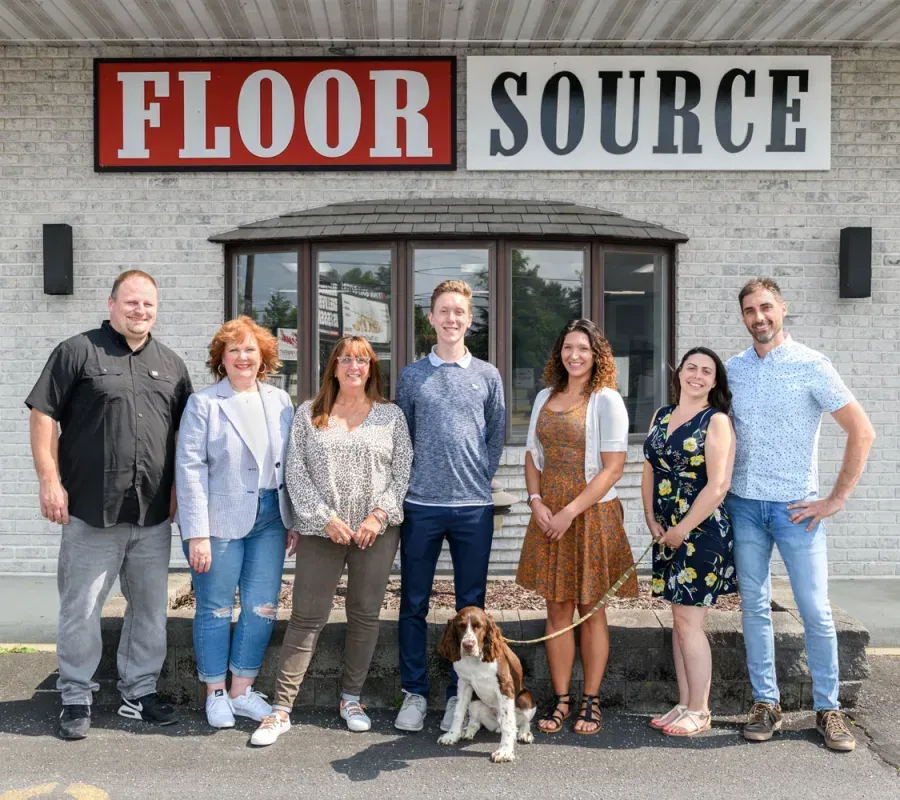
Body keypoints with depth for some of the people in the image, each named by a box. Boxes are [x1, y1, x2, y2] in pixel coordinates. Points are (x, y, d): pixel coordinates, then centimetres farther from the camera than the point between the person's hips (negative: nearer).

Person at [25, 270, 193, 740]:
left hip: (153, 515, 5)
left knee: (150, 608, 11)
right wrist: (50, 480, -10)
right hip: (90, 512, -4)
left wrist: (178, 487, 10)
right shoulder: (77, 352, -1)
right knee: (81, 608, 4)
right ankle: (76, 699, 18)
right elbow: (43, 416, -4)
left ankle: (139, 692, 26)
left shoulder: (171, 364, 13)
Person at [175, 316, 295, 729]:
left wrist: (295, 520, 4)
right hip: (220, 520, -4)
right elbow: (190, 468, -9)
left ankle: (243, 691, 21)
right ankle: (216, 694, 21)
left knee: (262, 608, 6)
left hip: (270, 519, 4)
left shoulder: (280, 401, 8)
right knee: (216, 609, 6)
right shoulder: (203, 403, -3)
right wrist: (197, 533, -15)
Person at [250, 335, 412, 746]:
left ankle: (352, 698, 24)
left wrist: (378, 515, -9)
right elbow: (296, 473, 0)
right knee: (306, 618, 0)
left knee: (365, 615, 8)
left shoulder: (391, 415, 7)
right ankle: (281, 708, 6)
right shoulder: (308, 415, 6)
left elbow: (403, 472, 3)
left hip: (376, 530, 1)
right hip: (320, 531, -1)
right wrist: (326, 518, -9)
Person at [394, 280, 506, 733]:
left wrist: (481, 477, 2)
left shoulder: (487, 376, 8)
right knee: (413, 603, 5)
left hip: (474, 507, 1)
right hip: (421, 504, 0)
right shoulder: (411, 376, 6)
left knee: (471, 605, 6)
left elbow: (496, 436, 10)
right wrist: (409, 483, 2)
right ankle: (415, 692, 17)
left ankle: (460, 694, 18)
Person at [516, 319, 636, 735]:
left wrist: (571, 512, -15)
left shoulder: (607, 400, -6)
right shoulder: (545, 397, 11)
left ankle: (591, 701, 15)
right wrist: (536, 501, -2)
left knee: (590, 610, 4)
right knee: (557, 610, 7)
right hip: (548, 516, 5)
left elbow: (613, 467, -11)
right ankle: (560, 700, 16)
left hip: (592, 514, -4)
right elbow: (532, 455, 15)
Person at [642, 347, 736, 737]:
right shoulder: (661, 416, 11)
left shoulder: (716, 421, -9)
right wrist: (652, 520, 1)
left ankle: (699, 711, 8)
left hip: (702, 532, -6)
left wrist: (682, 529, -13)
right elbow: (649, 472, 13)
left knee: (688, 621, -4)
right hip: (668, 533, 7)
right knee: (680, 620, 12)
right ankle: (684, 704, 22)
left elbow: (718, 484, -16)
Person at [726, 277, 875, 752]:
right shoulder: (732, 370, 6)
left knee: (815, 610, 0)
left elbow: (862, 432, -7)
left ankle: (828, 709, 14)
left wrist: (837, 499, -9)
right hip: (743, 504, 4)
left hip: (796, 507, -3)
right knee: (754, 607, 8)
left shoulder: (811, 366, -7)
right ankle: (765, 703, 18)